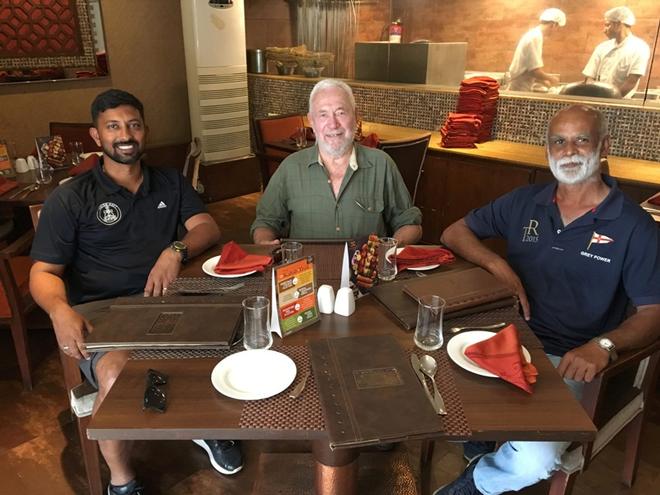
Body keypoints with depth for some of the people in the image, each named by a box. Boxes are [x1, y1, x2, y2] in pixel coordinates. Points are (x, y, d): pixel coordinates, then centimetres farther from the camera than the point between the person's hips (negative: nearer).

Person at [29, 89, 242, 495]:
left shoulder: (171, 183, 17)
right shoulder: (70, 199, 6)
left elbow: (208, 228, 7)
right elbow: (44, 272, 2)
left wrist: (177, 250, -16)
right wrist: (60, 310, -22)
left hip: (165, 297, 3)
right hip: (100, 309, -2)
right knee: (117, 376, -33)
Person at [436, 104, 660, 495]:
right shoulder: (525, 202, 8)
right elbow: (454, 232, 10)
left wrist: (604, 345, -23)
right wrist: (497, 265, -9)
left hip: (569, 361, -3)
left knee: (533, 462, -26)